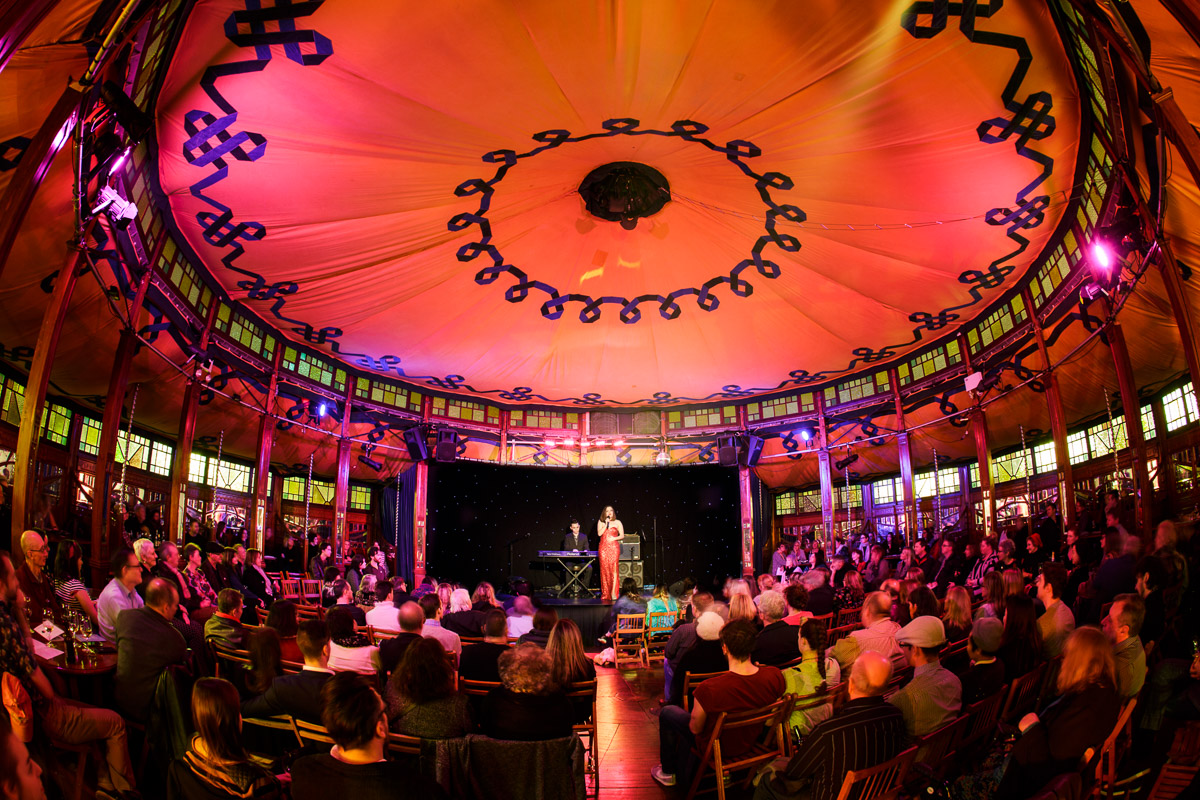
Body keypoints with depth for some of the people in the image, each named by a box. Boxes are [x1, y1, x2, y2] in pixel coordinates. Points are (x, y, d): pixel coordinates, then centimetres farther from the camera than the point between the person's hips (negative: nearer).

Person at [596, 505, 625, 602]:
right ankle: (606, 593, 6)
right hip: (603, 548, 2)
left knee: (613, 569, -10)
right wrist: (606, 524, -7)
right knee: (604, 569, -1)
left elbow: (622, 535, 7)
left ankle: (613, 593, -13)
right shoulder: (601, 522, 12)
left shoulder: (617, 522, 8)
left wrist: (614, 538, -10)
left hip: (614, 547, -1)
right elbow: (599, 533, -2)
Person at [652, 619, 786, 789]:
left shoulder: (708, 689, -39)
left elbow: (695, 729, -19)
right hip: (750, 741, 5)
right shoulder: (775, 676, -27)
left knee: (667, 712, 20)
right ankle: (684, 774, 44)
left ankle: (667, 772, 38)